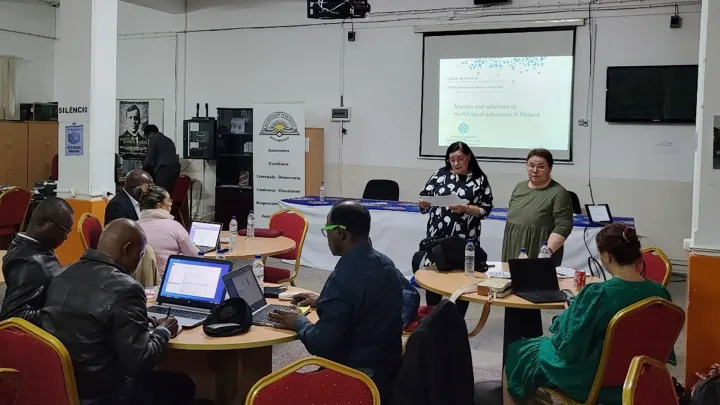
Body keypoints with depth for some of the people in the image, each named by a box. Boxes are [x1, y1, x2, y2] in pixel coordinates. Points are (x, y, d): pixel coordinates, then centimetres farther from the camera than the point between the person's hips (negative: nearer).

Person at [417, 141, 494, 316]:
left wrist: (465, 208, -16)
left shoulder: (479, 179, 1)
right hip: (437, 237, 2)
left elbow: (486, 208, -2)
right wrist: (423, 203, -16)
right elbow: (425, 199, 7)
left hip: (465, 240, -1)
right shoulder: (440, 174, 6)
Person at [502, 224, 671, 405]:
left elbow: (569, 345, -21)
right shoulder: (659, 293, -11)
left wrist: (571, 312, -3)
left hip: (591, 382, -6)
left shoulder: (597, 294, -30)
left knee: (517, 352, 18)